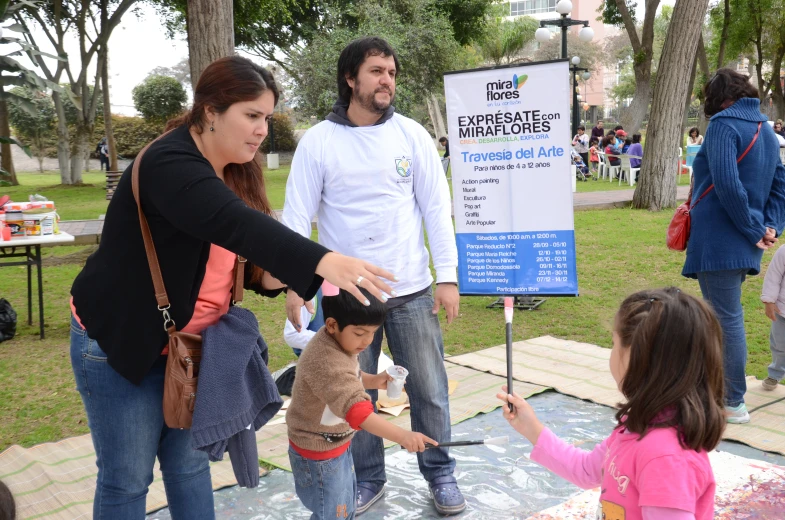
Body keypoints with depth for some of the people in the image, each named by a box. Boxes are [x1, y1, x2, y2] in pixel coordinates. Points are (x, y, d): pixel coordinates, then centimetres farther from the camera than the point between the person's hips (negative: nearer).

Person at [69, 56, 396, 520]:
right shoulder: (170, 165, -25)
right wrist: (322, 261, -56)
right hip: (118, 340, -8)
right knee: (127, 477, 3)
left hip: (189, 343, 8)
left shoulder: (233, 171, 3)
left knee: (190, 463, 14)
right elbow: (234, 224, -44)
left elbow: (231, 253, 12)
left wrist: (267, 276, -11)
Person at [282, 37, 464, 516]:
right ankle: (368, 479, 30)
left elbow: (437, 209, 1)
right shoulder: (318, 141, -3)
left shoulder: (412, 135, 1)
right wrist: (294, 284, -9)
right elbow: (296, 217, -3)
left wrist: (448, 276, -4)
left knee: (429, 390, 9)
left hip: (412, 291, 1)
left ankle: (441, 474, 29)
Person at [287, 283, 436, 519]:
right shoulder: (326, 362, -36)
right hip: (318, 452, -10)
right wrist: (403, 436, -51)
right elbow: (356, 409, -45)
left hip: (337, 443, 10)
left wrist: (373, 380, -3)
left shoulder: (338, 341, -4)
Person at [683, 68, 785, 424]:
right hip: (742, 246, 9)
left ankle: (734, 404, 6)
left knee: (727, 318, -2)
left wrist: (754, 231, -14)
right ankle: (722, 387, 29)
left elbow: (727, 185, -22)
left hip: (719, 242, -8)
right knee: (726, 315, 18)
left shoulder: (723, 125, -11)